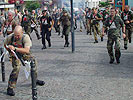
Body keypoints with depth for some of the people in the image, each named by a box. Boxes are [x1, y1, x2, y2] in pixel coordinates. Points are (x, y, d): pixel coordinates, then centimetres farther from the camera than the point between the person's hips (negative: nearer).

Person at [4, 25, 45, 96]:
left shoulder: (26, 37, -33)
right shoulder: (10, 37, -27)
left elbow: (27, 50, -45)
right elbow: (5, 45, -3)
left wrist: (15, 49, -52)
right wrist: (10, 51, -17)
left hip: (24, 53, 2)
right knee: (16, 67, -24)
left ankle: (35, 80, 34)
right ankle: (10, 88, -18)